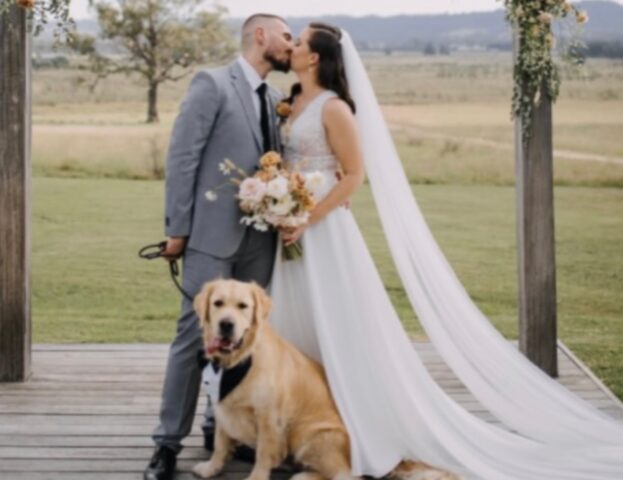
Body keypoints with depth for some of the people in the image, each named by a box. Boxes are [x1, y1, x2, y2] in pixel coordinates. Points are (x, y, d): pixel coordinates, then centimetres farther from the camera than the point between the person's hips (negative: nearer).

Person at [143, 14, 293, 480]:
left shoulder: (276, 100, 15)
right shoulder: (212, 83, -4)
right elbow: (181, 157, -8)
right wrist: (177, 229, -10)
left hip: (260, 239, 6)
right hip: (214, 234, -6)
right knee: (195, 336, -5)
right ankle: (169, 442, 3)